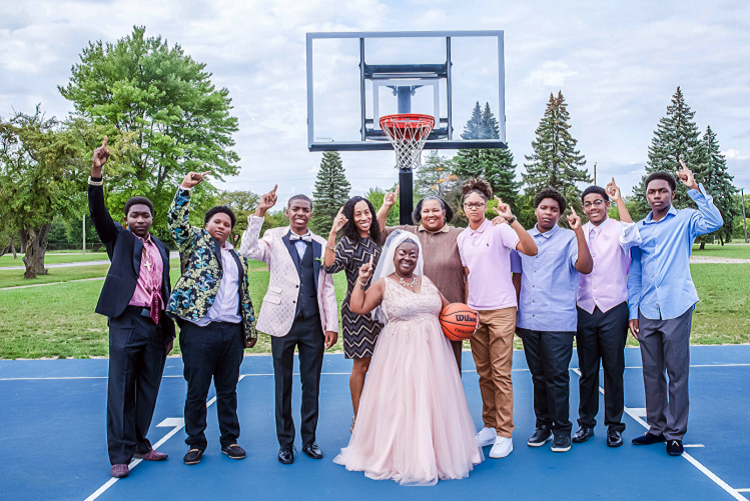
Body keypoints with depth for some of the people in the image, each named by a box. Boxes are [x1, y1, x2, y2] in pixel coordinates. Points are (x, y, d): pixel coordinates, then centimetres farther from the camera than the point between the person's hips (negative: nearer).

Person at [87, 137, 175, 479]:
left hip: (156, 327, 5)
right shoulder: (119, 239, 5)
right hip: (127, 322, -5)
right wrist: (96, 175, -29)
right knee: (121, 389, -2)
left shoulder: (161, 248, 17)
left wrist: (170, 329, 17)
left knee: (148, 389, 11)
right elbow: (98, 214, -13)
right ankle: (120, 455, 4)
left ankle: (140, 444, 24)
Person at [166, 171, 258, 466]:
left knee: (228, 391, 11)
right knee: (196, 391, 3)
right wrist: (185, 188, -18)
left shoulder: (238, 258, 20)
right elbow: (176, 222, -11)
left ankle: (229, 440, 23)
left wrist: (251, 329, 16)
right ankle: (196, 443, 18)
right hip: (199, 330, -4)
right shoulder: (195, 243, 8)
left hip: (232, 332, 4)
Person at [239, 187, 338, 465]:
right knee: (283, 385, 8)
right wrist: (259, 213, -20)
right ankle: (285, 442, 22)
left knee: (312, 384, 10)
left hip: (313, 323, 2)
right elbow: (248, 251, -18)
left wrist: (332, 325, 3)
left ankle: (309, 440, 24)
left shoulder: (321, 245, 7)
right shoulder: (274, 238, 2)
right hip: (283, 322, -2)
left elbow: (327, 288, 7)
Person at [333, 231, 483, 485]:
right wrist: (361, 281, -6)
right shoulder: (383, 284, 2)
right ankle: (400, 457, 14)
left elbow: (446, 307, 22)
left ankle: (435, 453, 23)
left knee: (431, 402, 8)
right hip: (400, 354, -4)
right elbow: (358, 307, -5)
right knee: (400, 404, -1)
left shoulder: (426, 281, 13)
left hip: (431, 352, 4)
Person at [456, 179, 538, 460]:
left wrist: (511, 219, -27)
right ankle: (489, 427, 23)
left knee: (501, 373, -4)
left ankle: (504, 434, 3)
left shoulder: (498, 230, -6)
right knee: (484, 373, 12)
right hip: (475, 312, 6)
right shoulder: (462, 239, 12)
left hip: (501, 310, -6)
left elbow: (531, 250, -21)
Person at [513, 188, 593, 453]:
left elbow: (585, 267, -15)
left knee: (557, 376, -2)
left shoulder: (568, 239, 1)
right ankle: (543, 425, 23)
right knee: (538, 376, 11)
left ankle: (562, 430, 11)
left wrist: (579, 231, -20)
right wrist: (514, 312, 12)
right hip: (529, 320, 4)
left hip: (558, 321, -4)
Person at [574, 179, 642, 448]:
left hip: (613, 309, -3)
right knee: (587, 370, 9)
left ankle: (614, 425, 17)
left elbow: (631, 237, -25)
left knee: (614, 370, 4)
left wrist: (619, 200, -17)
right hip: (584, 309, 3)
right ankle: (586, 422, 21)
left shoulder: (617, 229, -1)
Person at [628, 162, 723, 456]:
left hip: (677, 308, -4)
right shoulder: (639, 229, 12)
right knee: (651, 372, 10)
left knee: (677, 372, 1)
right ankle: (657, 427, 22)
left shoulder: (685, 220, 2)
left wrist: (695, 188, -24)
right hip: (647, 311, 4)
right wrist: (632, 310, 9)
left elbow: (714, 222, -20)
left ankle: (675, 434, 11)